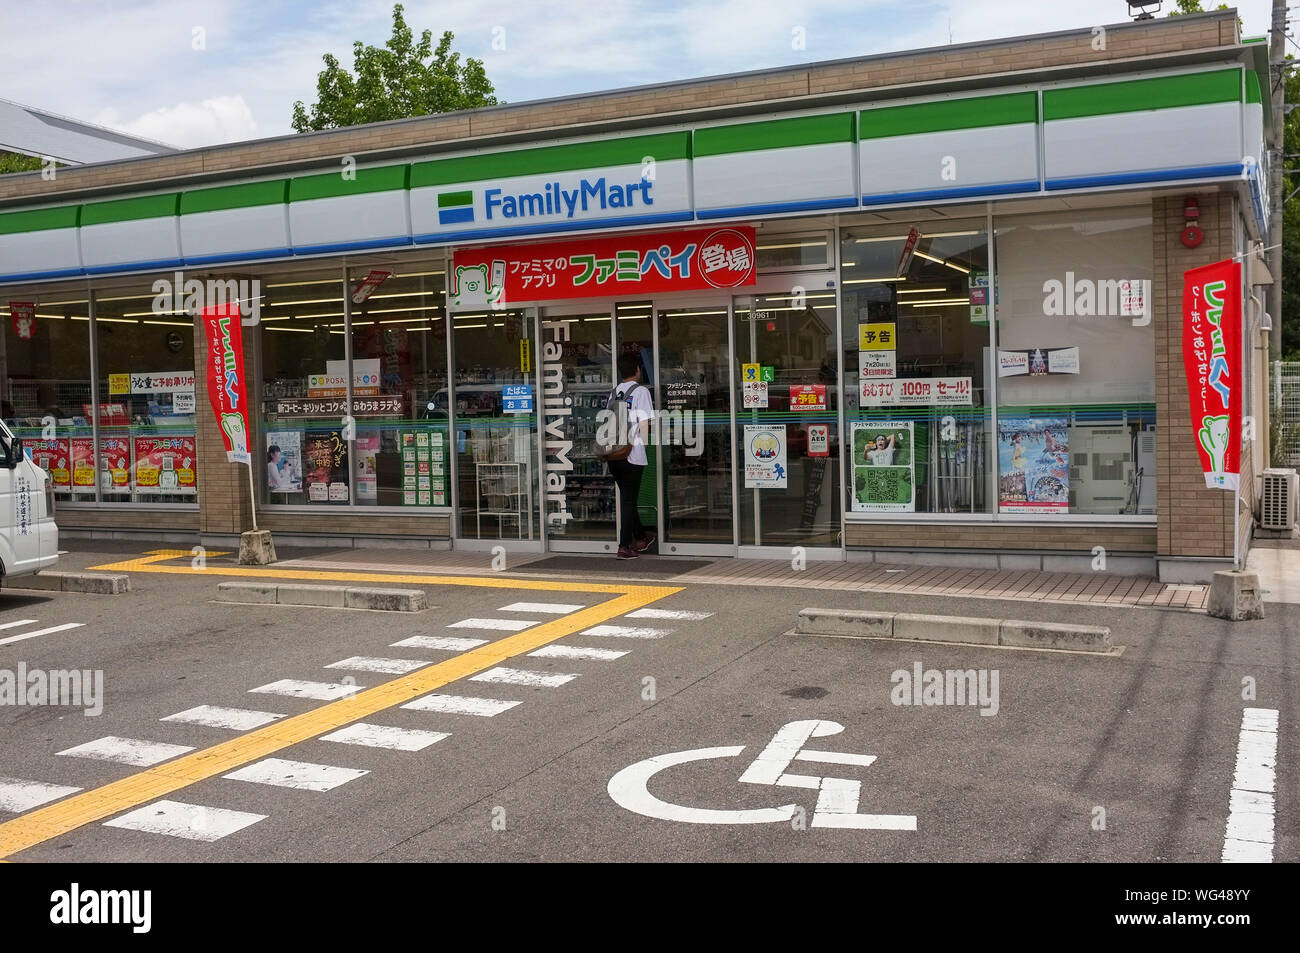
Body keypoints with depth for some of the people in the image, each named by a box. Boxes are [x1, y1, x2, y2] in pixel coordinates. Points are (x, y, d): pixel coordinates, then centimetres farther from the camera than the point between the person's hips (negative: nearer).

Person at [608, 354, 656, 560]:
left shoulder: (614, 392, 12)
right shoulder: (641, 391, -7)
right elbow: (645, 425, -14)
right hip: (632, 454, -6)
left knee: (627, 497, 18)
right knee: (629, 499, 0)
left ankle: (640, 536, 32)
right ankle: (625, 546, 0)